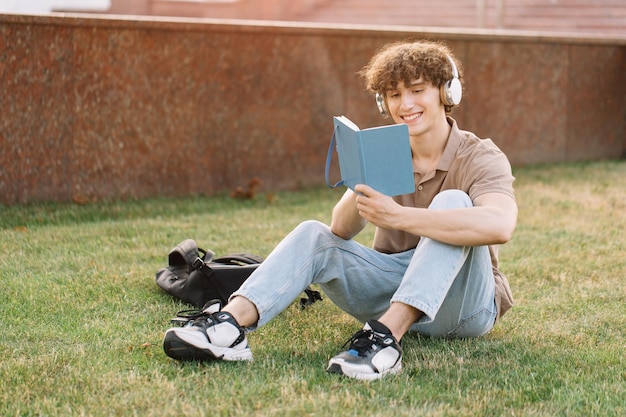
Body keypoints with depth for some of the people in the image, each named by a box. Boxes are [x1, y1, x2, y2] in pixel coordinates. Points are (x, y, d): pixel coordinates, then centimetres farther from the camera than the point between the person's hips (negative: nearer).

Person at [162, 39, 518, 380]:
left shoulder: (481, 158, -11)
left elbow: (500, 226, -35)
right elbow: (342, 229, -9)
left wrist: (398, 216, -41)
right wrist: (362, 190, -31)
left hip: (462, 307, -5)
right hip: (393, 288, 5)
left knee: (452, 202, -28)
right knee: (313, 235, -12)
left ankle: (387, 336, -45)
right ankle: (231, 324, -36)